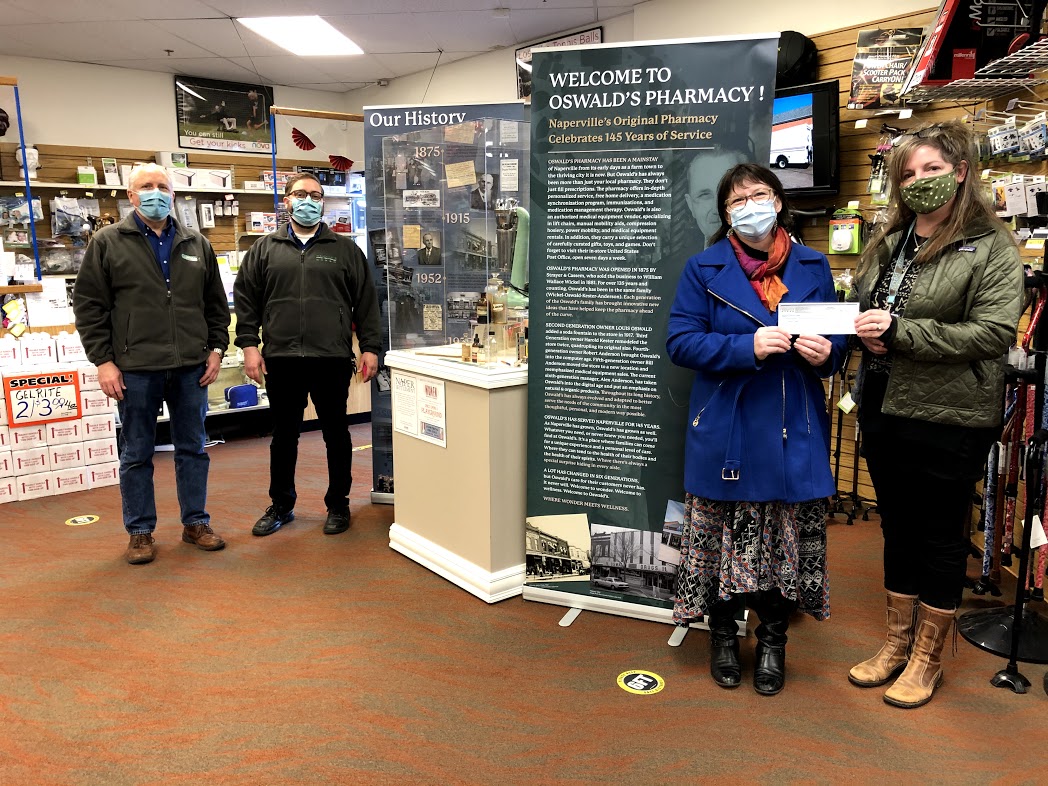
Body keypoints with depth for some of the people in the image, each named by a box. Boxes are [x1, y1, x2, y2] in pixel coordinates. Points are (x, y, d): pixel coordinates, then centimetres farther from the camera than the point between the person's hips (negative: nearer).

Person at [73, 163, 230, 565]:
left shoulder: (197, 244, 11)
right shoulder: (108, 242, 2)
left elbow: (216, 305, 15)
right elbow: (88, 305, -1)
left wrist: (216, 350, 6)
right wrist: (103, 361, -7)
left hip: (191, 367, 3)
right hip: (136, 369, -2)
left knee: (192, 449, 10)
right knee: (137, 454, 7)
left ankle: (195, 523, 23)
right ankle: (140, 532, 19)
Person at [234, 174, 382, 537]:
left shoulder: (345, 249, 9)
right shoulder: (265, 249, 11)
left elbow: (366, 302, 6)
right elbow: (245, 300, 9)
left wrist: (370, 347, 0)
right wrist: (248, 345, -1)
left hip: (332, 358, -1)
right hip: (281, 358, 1)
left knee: (336, 434, 7)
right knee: (283, 436, 11)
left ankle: (338, 504, 22)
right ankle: (281, 505, 25)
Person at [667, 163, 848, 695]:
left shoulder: (813, 266, 7)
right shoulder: (704, 268, -1)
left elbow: (837, 336, 14)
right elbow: (680, 341, -8)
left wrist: (827, 352, -10)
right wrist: (747, 347, -21)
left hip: (794, 432, 2)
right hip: (726, 430, -2)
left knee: (786, 540, 10)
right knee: (723, 538, 7)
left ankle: (773, 639, 32)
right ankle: (723, 633, 30)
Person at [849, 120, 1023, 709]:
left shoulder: (992, 247, -8)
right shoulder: (888, 242, 11)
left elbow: (994, 332, -18)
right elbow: (862, 306, 21)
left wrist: (899, 332, -21)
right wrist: (866, 332, -3)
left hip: (949, 419, -6)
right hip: (883, 411, 6)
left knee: (941, 537, 8)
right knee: (898, 528, 16)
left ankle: (928, 658, 25)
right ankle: (898, 642, 33)